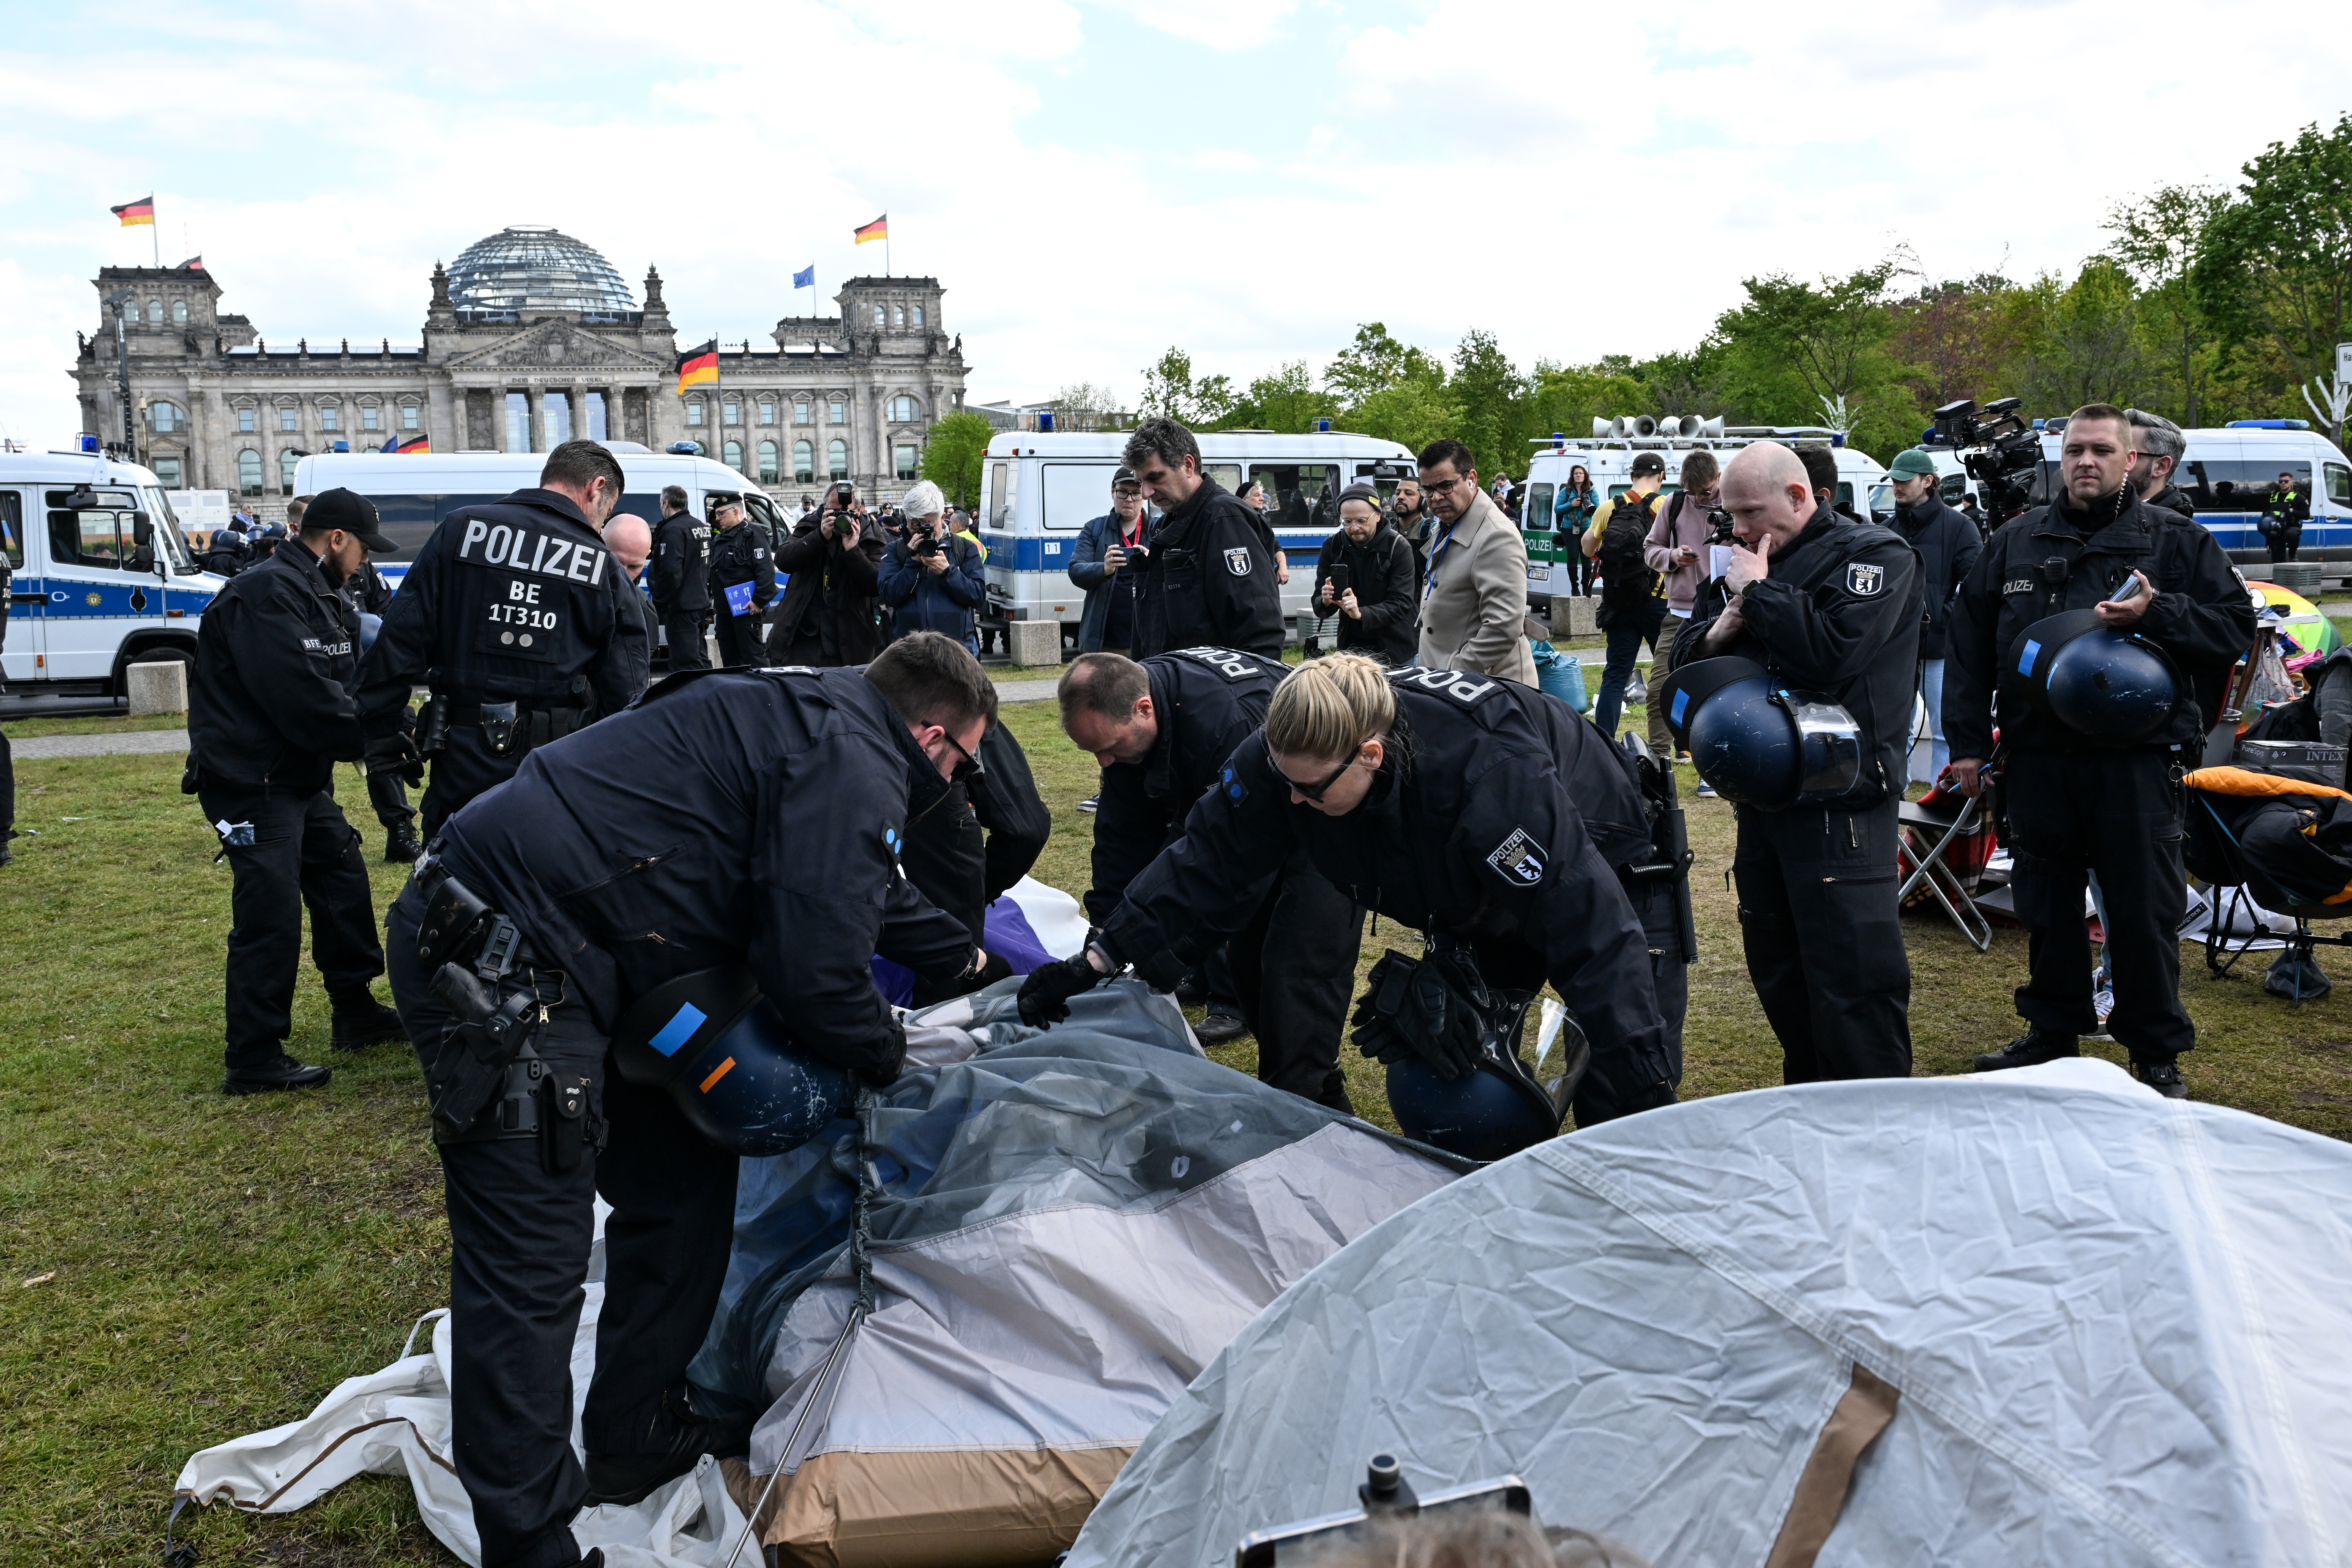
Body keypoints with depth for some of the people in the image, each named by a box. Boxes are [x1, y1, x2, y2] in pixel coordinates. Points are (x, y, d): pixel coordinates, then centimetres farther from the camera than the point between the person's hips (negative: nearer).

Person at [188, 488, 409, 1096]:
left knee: (344, 886, 17)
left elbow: (350, 684, 8)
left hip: (302, 775, 11)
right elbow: (301, 698, -27)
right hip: (250, 779, -11)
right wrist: (376, 740, -20)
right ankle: (253, 1060, -1)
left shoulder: (325, 599, 14)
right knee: (271, 915, -10)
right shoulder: (266, 595, -19)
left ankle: (356, 1013, 31)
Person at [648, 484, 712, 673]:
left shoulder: (673, 530, -16)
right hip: (701, 603, 10)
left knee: (686, 662, -9)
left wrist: (659, 602, -15)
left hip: (681, 607, -10)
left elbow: (670, 572, -23)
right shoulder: (700, 526, 15)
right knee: (698, 656, 18)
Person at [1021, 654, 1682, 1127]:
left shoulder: (1493, 777, -47)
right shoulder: (1289, 752, -29)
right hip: (1471, 894, 5)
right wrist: (1100, 961, -26)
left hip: (1592, 858, -5)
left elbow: (1594, 933, -44)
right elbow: (1210, 863, -19)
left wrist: (1640, 1097, -43)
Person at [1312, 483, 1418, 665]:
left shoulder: (1398, 547, -13)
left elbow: (1401, 604, -19)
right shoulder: (1332, 546, -2)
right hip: (1351, 649, 3)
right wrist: (1326, 601, -24)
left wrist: (1361, 614, -35)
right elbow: (1318, 602, 0)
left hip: (1396, 652, -3)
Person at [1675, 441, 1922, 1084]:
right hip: (1762, 800, 8)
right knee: (1777, 975, 15)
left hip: (1840, 807, -8)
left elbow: (1832, 652, -24)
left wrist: (1759, 592, -12)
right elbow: (1686, 660, 17)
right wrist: (1723, 628, -4)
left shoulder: (1874, 555, -6)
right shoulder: (1754, 562, 16)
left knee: (1851, 983, -6)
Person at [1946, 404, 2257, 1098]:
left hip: (2138, 760, -3)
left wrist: (2156, 614, -17)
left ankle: (2158, 1054, 14)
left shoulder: (2175, 540, 5)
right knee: (2046, 903, 11)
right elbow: (1968, 643, 12)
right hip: (2037, 755, 3)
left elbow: (2236, 624, 0)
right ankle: (2053, 1029, 27)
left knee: (2145, 910, 1)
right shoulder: (2015, 543, 11)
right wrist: (1967, 740, 6)